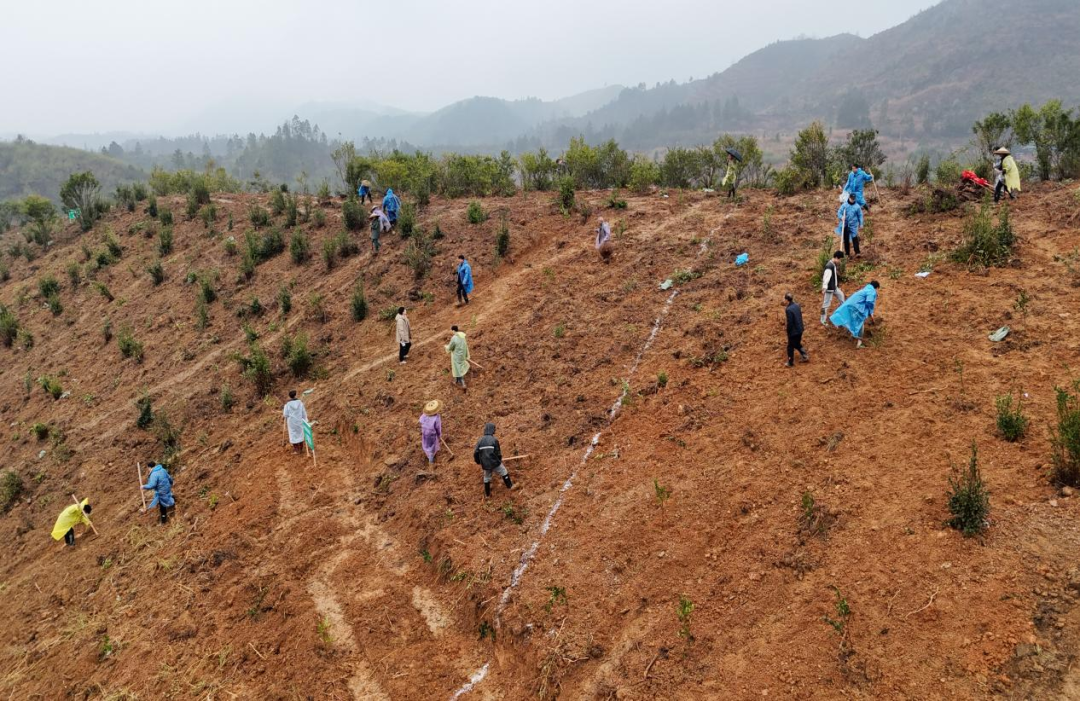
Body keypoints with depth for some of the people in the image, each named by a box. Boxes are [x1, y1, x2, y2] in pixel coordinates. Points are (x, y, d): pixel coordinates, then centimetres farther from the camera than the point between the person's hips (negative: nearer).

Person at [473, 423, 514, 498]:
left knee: (487, 477, 22)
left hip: (485, 464, 5)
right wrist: (499, 460, 12)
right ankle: (510, 486, 28)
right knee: (504, 472, 18)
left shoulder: (480, 441, 0)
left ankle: (487, 494, 31)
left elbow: (475, 453, 2)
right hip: (495, 463, -4)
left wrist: (478, 462, 19)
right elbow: (498, 452, -8)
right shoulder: (494, 440, -13)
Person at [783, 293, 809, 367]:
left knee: (790, 347, 10)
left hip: (793, 331, -8)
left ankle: (790, 362, 21)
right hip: (800, 330, 8)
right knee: (797, 344, 26)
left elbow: (789, 323, -22)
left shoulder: (788, 309, -26)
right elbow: (799, 318, 11)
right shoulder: (797, 306, 1)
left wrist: (788, 333, -10)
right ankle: (805, 356, 23)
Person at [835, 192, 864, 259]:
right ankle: (847, 252, 20)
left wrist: (861, 224, 6)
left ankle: (857, 252, -10)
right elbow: (839, 212, 0)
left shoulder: (857, 206, -2)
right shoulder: (844, 205, -2)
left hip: (853, 225, -2)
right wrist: (841, 217, -20)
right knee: (846, 239, 9)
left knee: (855, 238, -10)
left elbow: (860, 215, 6)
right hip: (845, 225, 2)